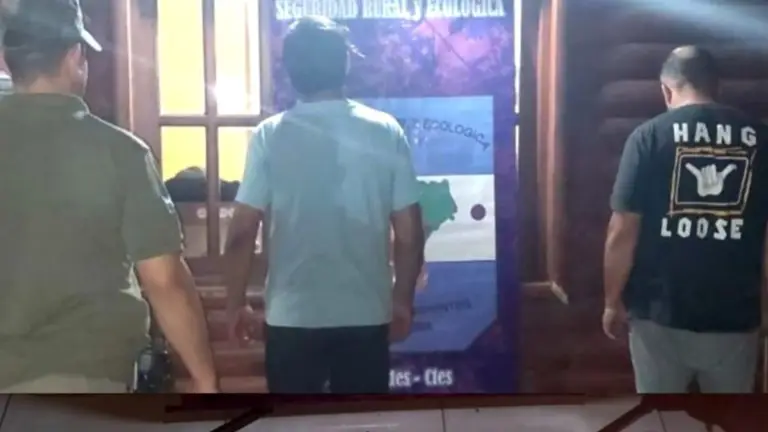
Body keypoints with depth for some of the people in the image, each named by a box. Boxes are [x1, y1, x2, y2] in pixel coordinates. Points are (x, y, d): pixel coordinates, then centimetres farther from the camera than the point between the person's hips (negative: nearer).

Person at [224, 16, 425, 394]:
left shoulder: (270, 136, -7)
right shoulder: (386, 132, -3)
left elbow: (242, 233, -7)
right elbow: (409, 232, -2)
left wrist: (236, 302, 7)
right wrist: (403, 299, 11)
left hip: (293, 317, -1)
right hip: (366, 314, 1)